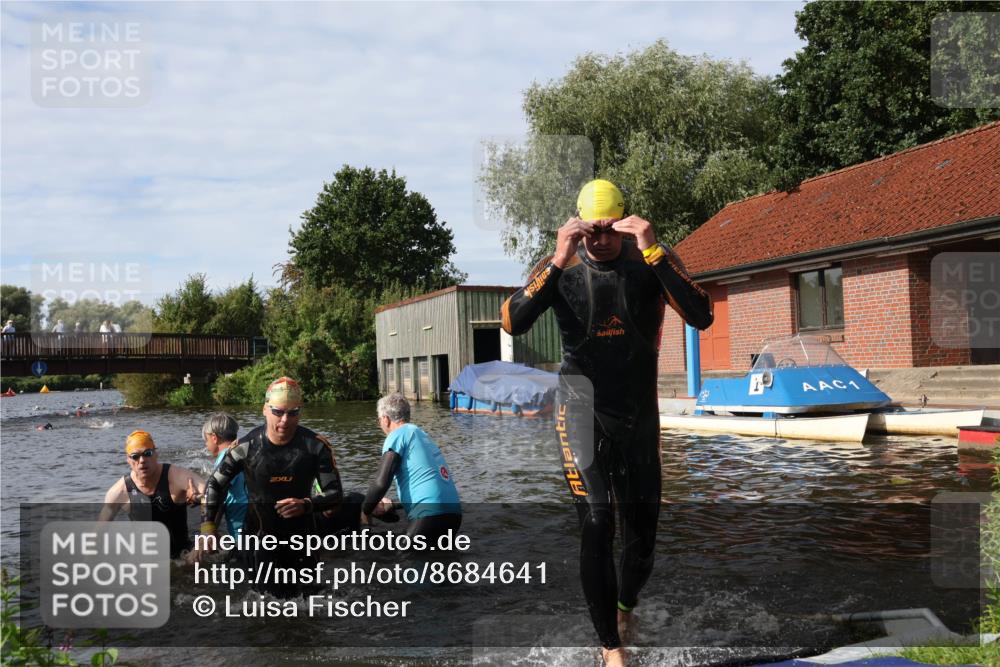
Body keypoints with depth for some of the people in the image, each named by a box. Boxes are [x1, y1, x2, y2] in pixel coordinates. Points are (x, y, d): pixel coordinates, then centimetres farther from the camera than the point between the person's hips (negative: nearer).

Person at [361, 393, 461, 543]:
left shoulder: (398, 434, -1)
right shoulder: (421, 434, 24)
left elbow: (381, 482, -9)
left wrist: (365, 511, 7)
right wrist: (390, 505, 41)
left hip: (431, 514, -8)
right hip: (453, 512, 8)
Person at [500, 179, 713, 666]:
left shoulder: (653, 261, -5)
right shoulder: (559, 268, -6)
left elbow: (702, 318, -19)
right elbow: (512, 324, -20)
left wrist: (653, 252, -27)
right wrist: (558, 263, -29)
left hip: (639, 410, 2)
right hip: (582, 405, -2)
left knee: (642, 528, 10)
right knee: (596, 524, -14)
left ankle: (625, 605, 40)